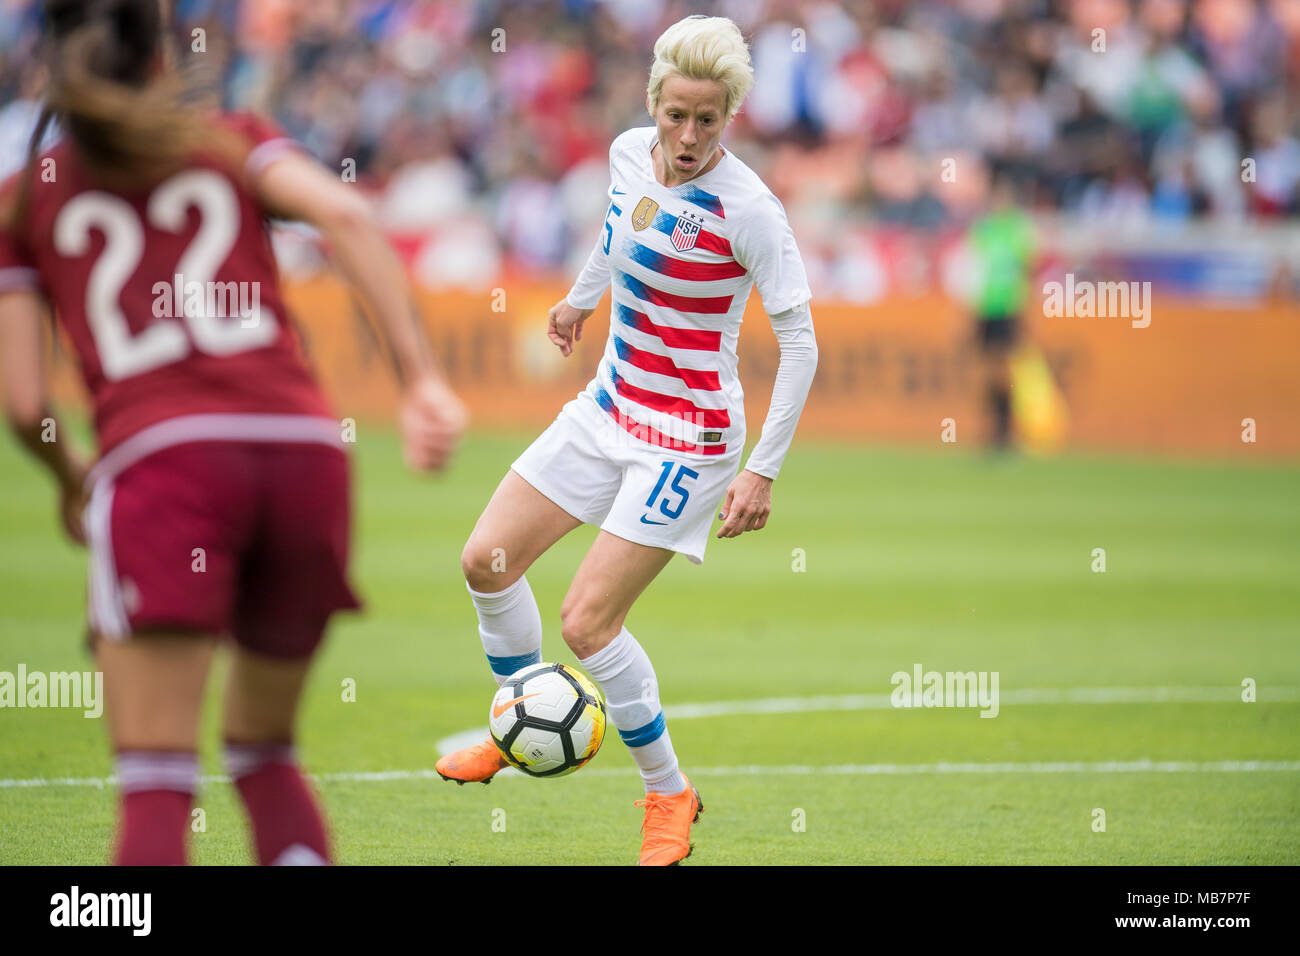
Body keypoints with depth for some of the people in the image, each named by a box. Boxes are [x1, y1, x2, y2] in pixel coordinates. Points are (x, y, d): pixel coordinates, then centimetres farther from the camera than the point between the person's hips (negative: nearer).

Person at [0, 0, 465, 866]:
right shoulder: (233, 144, 20)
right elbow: (345, 215, -1)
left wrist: (71, 480, 33)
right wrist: (423, 379, -6)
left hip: (160, 462, -2)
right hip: (303, 445, 2)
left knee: (156, 786, -4)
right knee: (266, 755, 21)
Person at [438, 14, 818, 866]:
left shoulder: (749, 210, -23)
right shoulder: (630, 154, -3)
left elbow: (800, 342, -18)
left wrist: (763, 471, -19)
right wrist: (582, 297, 38)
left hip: (688, 439, -7)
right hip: (609, 406, 7)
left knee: (587, 623, -11)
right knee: (488, 560, 8)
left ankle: (669, 794, 8)